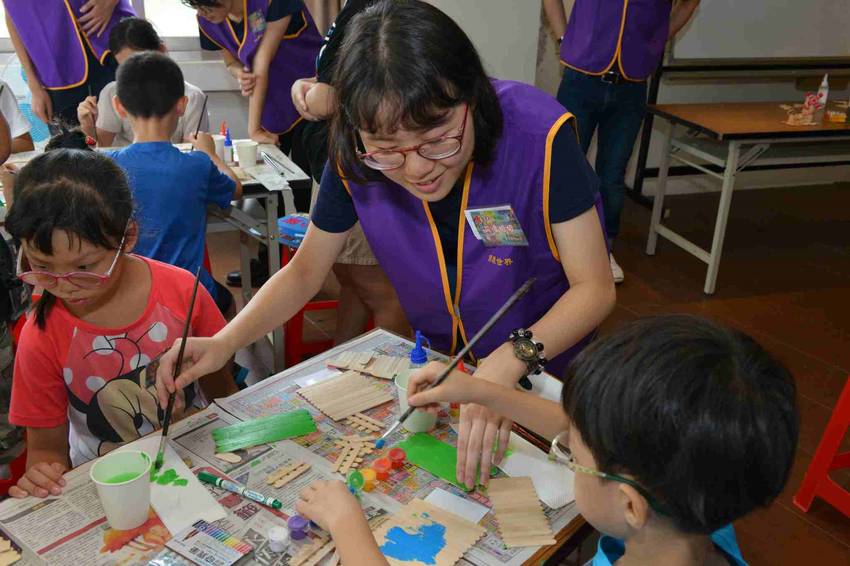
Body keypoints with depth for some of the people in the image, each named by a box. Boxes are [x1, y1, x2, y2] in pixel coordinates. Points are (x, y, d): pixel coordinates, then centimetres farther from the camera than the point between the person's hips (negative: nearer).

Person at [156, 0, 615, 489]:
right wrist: (225, 343, -26)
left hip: (546, 370, -2)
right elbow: (304, 272, -9)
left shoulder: (540, 135, -31)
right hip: (437, 360, 3)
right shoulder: (356, 159, -21)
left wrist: (509, 362, -43)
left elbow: (595, 289, -26)